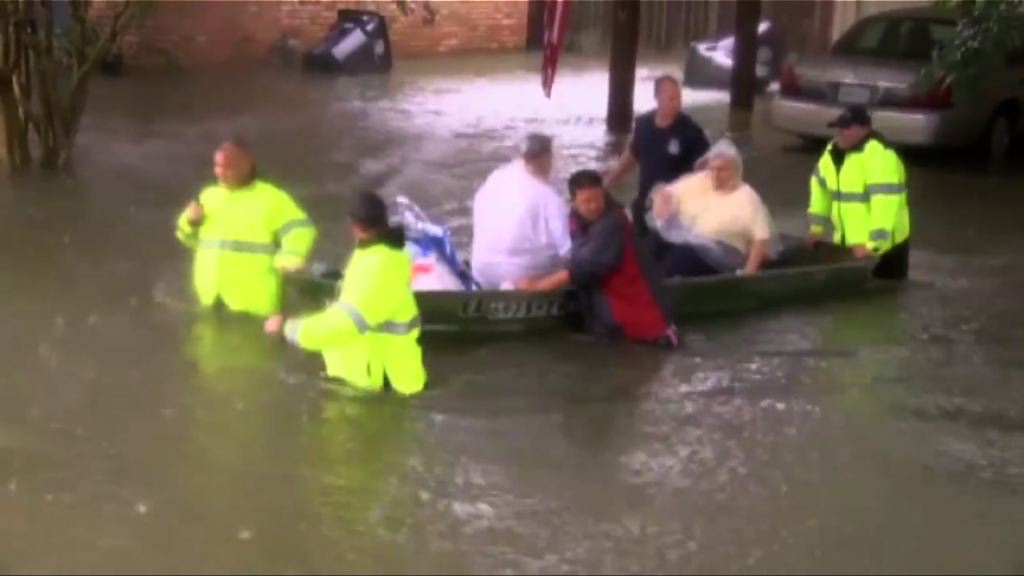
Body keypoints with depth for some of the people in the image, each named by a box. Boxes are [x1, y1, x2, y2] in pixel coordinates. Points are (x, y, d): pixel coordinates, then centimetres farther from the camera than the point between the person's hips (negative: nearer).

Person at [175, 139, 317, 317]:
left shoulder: (270, 198, -3)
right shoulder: (209, 195, 15)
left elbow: (301, 230, -11)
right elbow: (195, 238, 25)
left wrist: (289, 256, -30)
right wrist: (190, 222, 2)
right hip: (211, 299, 6)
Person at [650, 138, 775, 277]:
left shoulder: (747, 197, 1)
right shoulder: (697, 182, 12)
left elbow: (762, 238, -3)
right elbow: (665, 193, 18)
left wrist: (749, 272, -13)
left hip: (717, 257, -4)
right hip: (682, 242, 5)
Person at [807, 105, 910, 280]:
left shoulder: (878, 155, -23)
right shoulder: (834, 150, 6)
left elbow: (885, 202, -31)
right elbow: (821, 184, 20)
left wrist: (873, 245, -32)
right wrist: (816, 227, 19)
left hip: (883, 247, -8)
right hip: (849, 244, 9)